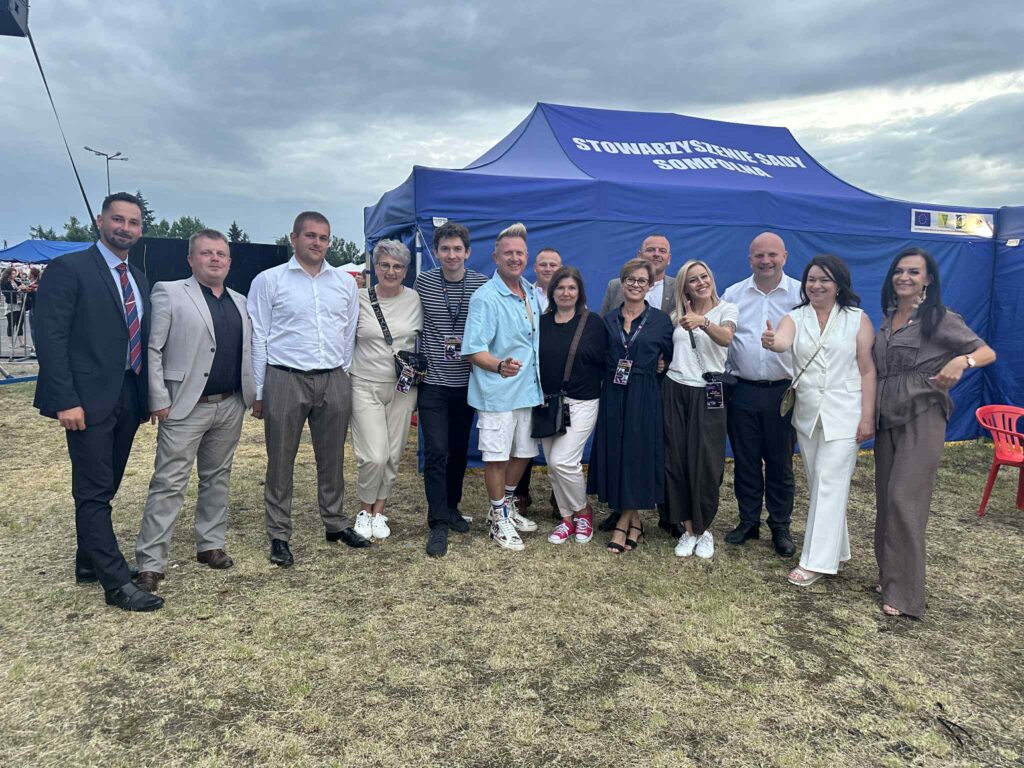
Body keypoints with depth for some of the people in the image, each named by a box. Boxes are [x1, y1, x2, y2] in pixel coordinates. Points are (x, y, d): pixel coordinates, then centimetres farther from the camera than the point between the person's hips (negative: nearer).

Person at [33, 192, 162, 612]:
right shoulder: (68, 269, -6)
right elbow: (50, 338, -12)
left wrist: (150, 394, 10)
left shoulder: (138, 279, 15)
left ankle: (90, 563, 31)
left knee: (103, 489, 17)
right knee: (94, 493, -2)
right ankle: (117, 583, 2)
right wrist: (65, 400, -19)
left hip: (129, 398, 7)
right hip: (90, 399, -7)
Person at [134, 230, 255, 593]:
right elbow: (152, 349, -7)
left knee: (217, 478, 13)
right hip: (186, 406, -6)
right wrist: (158, 399, -12)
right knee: (169, 484, -3)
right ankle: (151, 562, 3)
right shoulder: (169, 292, -2)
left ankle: (210, 545, 25)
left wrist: (253, 392, 8)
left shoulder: (240, 302, 14)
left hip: (231, 406, 6)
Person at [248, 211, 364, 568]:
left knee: (332, 458, 13)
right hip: (285, 380, -3)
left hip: (334, 380, 3)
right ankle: (279, 535, 16)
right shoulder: (268, 281, -1)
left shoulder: (345, 282, 9)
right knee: (280, 461, 5)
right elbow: (258, 338, -1)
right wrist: (258, 392, -2)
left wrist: (344, 375, 9)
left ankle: (336, 523, 27)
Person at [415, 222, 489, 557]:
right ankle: (438, 524, 1)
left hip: (466, 382, 2)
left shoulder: (482, 285, -2)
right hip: (432, 381, -2)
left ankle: (451, 508, 31)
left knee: (459, 450, 13)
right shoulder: (423, 282, -1)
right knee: (436, 451, -6)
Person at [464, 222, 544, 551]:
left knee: (523, 451, 16)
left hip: (529, 388, 7)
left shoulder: (533, 294, 9)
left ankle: (507, 505, 36)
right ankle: (499, 519, 19)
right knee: (497, 456, 3)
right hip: (497, 391, -7)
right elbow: (474, 350, -19)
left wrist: (539, 379, 14)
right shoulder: (485, 297, -14)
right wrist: (500, 366, -36)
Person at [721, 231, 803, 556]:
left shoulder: (802, 294, -1)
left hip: (784, 392, -2)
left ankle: (780, 527, 22)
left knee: (780, 463, 8)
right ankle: (748, 521, 26)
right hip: (742, 391, 2)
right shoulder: (733, 294, 6)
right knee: (745, 461, 11)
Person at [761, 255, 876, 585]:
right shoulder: (795, 318, 4)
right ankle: (836, 551, 29)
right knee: (818, 485, 13)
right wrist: (770, 341, -45)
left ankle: (815, 561, 1)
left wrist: (868, 417, -10)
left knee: (829, 486, -6)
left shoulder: (857, 319, -2)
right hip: (807, 413, 4)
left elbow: (867, 370, -4)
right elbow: (782, 342, -20)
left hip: (843, 415, -4)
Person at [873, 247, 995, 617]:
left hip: (921, 417, -6)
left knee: (904, 499, -10)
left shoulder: (940, 318, -6)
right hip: (888, 417, 6)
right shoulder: (888, 319, 11)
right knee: (886, 498, 10)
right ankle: (889, 574, 23)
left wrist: (961, 361, -30)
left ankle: (905, 592, -2)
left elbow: (987, 352, -8)